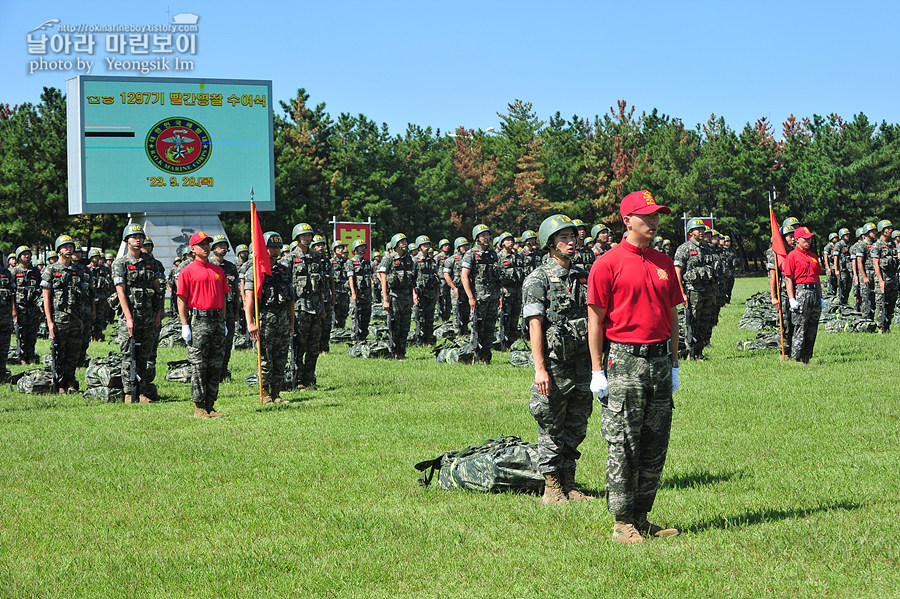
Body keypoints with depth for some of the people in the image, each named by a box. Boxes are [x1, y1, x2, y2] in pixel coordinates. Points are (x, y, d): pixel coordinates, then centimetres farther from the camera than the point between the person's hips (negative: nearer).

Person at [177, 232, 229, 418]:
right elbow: (181, 300, -4)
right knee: (198, 366, -3)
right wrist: (184, 325, -10)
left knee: (215, 365, 7)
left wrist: (223, 322, 14)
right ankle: (199, 407, 1)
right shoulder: (187, 271, -1)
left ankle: (210, 406, 13)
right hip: (198, 320, -5)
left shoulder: (218, 270, 15)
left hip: (217, 320, 5)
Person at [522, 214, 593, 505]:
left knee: (576, 430, 11)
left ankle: (568, 485, 20)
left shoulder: (584, 277, 13)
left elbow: (595, 319, 17)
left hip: (582, 364, 6)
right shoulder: (538, 279, -6)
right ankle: (552, 488, 8)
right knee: (551, 430, 1)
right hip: (554, 365, -6)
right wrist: (540, 369, -18)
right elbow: (535, 325, -12)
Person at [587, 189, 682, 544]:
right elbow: (596, 319, -6)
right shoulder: (608, 264, -6)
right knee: (623, 447, -3)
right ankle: (623, 523, 3)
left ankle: (642, 517, 18)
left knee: (655, 446, 9)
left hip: (660, 361, 6)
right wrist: (597, 371, -9)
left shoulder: (664, 263, 12)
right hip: (625, 361, -6)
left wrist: (674, 364, 15)